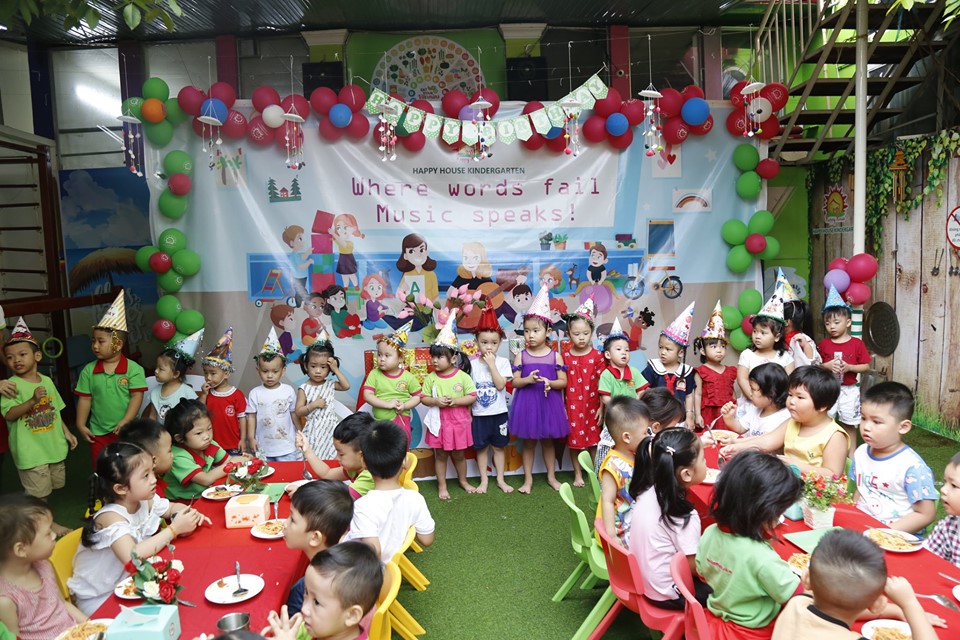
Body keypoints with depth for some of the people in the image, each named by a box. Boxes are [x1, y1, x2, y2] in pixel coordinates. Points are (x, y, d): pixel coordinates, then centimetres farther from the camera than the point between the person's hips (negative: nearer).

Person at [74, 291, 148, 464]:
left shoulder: (133, 368, -11)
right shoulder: (88, 370, 0)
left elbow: (137, 396, -14)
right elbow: (85, 399, 3)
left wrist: (125, 422, -21)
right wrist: (81, 425, -1)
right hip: (98, 432, 3)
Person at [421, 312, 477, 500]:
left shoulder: (463, 376, -9)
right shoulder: (431, 378, -5)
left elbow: (472, 397, -8)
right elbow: (423, 398, -2)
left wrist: (455, 401, -21)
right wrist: (436, 401, -20)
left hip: (459, 421, -1)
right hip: (439, 422, 1)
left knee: (458, 455, 15)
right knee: (440, 455, 11)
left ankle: (463, 481, 36)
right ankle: (442, 486, 26)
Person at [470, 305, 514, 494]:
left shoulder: (503, 362, -6)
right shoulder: (472, 364, -3)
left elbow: (500, 385, -19)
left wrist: (491, 364, -19)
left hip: (499, 413, -1)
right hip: (479, 414, 1)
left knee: (498, 447, 11)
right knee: (481, 448, 10)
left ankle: (500, 479, 24)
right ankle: (484, 480, 23)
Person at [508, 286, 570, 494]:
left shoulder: (555, 356, -3)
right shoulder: (521, 356, -3)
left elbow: (563, 382, -2)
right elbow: (515, 382, -4)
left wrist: (549, 383, -20)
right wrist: (528, 379, -23)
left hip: (548, 402, 0)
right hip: (527, 403, 0)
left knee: (548, 440, 14)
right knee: (528, 441, 10)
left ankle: (551, 476, 30)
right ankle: (528, 478, 23)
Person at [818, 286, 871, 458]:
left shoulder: (857, 343, -4)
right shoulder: (823, 344, 0)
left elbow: (866, 366, -3)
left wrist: (849, 367, -19)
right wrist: (827, 366, -16)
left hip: (849, 390, -1)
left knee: (849, 424, 11)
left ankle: (851, 454, 25)